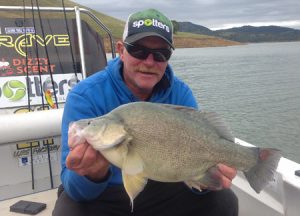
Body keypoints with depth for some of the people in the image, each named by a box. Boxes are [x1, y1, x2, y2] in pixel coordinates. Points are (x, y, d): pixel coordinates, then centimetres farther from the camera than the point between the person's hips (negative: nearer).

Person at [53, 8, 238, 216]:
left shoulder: (181, 94, -9)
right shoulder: (85, 96, -19)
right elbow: (72, 181, -23)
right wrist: (94, 175, -45)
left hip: (160, 189, 3)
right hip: (103, 194, -2)